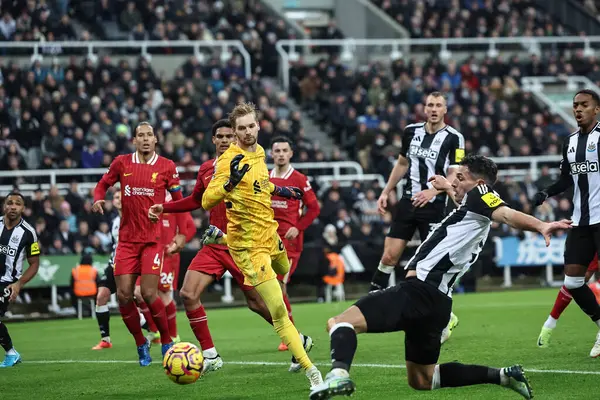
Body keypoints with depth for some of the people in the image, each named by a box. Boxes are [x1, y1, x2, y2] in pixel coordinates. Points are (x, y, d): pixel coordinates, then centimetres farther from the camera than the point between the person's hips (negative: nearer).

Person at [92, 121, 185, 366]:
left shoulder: (166, 167, 0)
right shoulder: (122, 163, 4)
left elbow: (179, 201, 6)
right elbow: (103, 184, 18)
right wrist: (98, 199, -4)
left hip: (153, 239, -3)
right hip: (127, 239, 3)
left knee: (149, 294, -13)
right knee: (123, 295, -4)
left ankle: (167, 342, 6)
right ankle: (141, 344, 14)